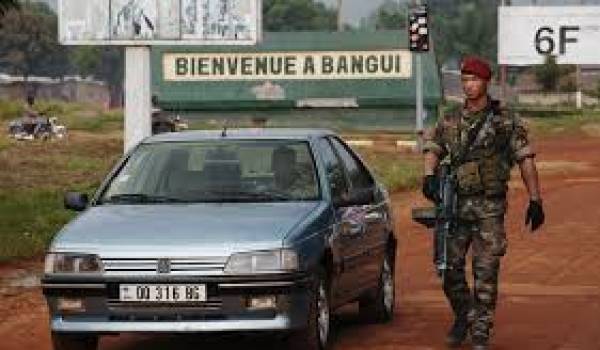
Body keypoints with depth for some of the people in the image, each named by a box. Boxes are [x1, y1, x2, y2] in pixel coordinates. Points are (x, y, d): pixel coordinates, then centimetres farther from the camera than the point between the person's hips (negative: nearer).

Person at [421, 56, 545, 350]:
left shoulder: (505, 121, 0)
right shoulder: (450, 122, 11)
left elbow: (526, 161, 1)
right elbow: (432, 148, 9)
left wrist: (535, 201, -3)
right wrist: (429, 176, -13)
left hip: (490, 207, -3)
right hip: (457, 204, 3)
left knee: (486, 272, -6)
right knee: (449, 268, 3)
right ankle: (463, 316, 27)